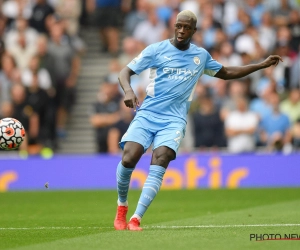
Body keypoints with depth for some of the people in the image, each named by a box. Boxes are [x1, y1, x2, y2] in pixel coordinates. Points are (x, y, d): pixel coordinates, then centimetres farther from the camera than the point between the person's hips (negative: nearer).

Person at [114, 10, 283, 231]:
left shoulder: (201, 56, 12)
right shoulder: (156, 50, 2)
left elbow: (226, 73, 28)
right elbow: (125, 72, 1)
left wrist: (262, 65, 24)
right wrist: (128, 91, -21)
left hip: (174, 120, 1)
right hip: (147, 114, -1)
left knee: (159, 164, -22)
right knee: (128, 159, -19)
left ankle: (136, 218, -25)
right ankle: (122, 205, 9)